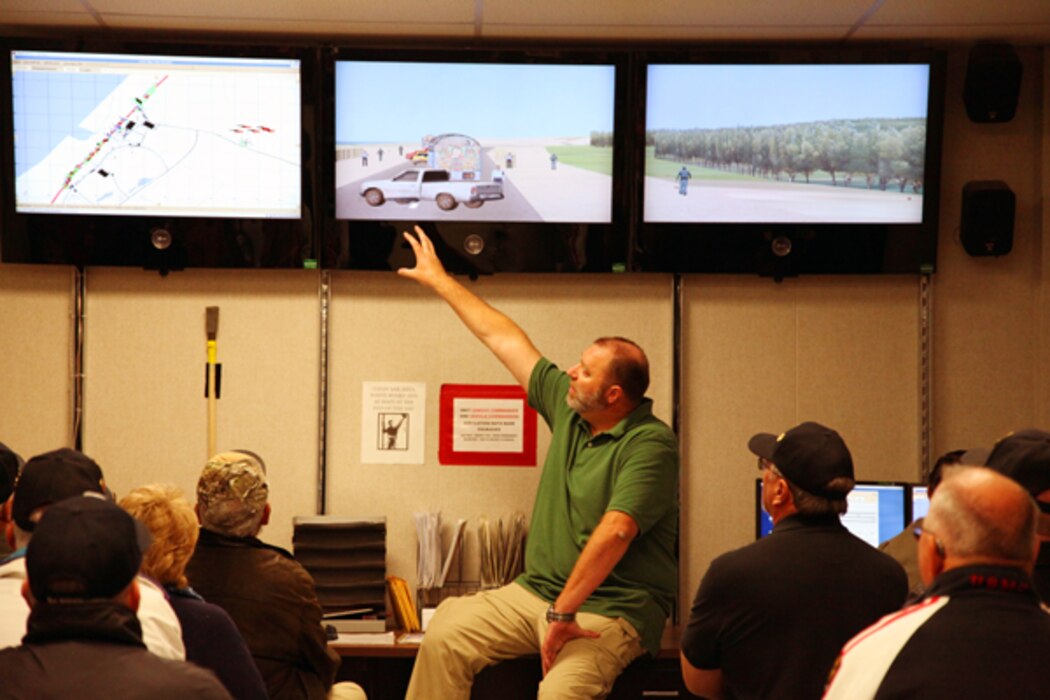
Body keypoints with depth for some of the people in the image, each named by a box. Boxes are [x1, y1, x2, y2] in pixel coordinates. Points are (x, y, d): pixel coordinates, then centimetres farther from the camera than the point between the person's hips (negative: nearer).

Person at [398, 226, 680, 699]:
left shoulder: (651, 445, -17)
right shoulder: (568, 408, 7)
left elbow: (614, 533, -26)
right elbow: (505, 340, 14)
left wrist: (563, 613, -29)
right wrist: (440, 281, 22)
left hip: (611, 610, -7)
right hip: (536, 591, 7)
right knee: (443, 636, -12)